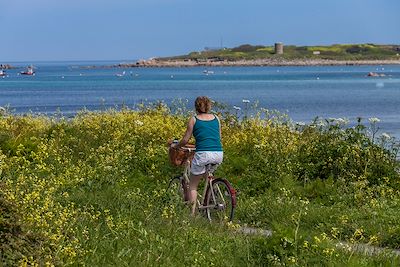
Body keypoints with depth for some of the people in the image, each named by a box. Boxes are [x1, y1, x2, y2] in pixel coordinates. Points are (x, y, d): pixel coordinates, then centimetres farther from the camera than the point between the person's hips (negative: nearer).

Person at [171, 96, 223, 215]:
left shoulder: (193, 120, 5)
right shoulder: (216, 118, 16)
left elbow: (185, 140, 5)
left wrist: (175, 145, 24)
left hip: (203, 154, -4)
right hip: (219, 154, 4)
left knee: (192, 185, 10)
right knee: (207, 175, 35)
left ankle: (193, 212, 1)